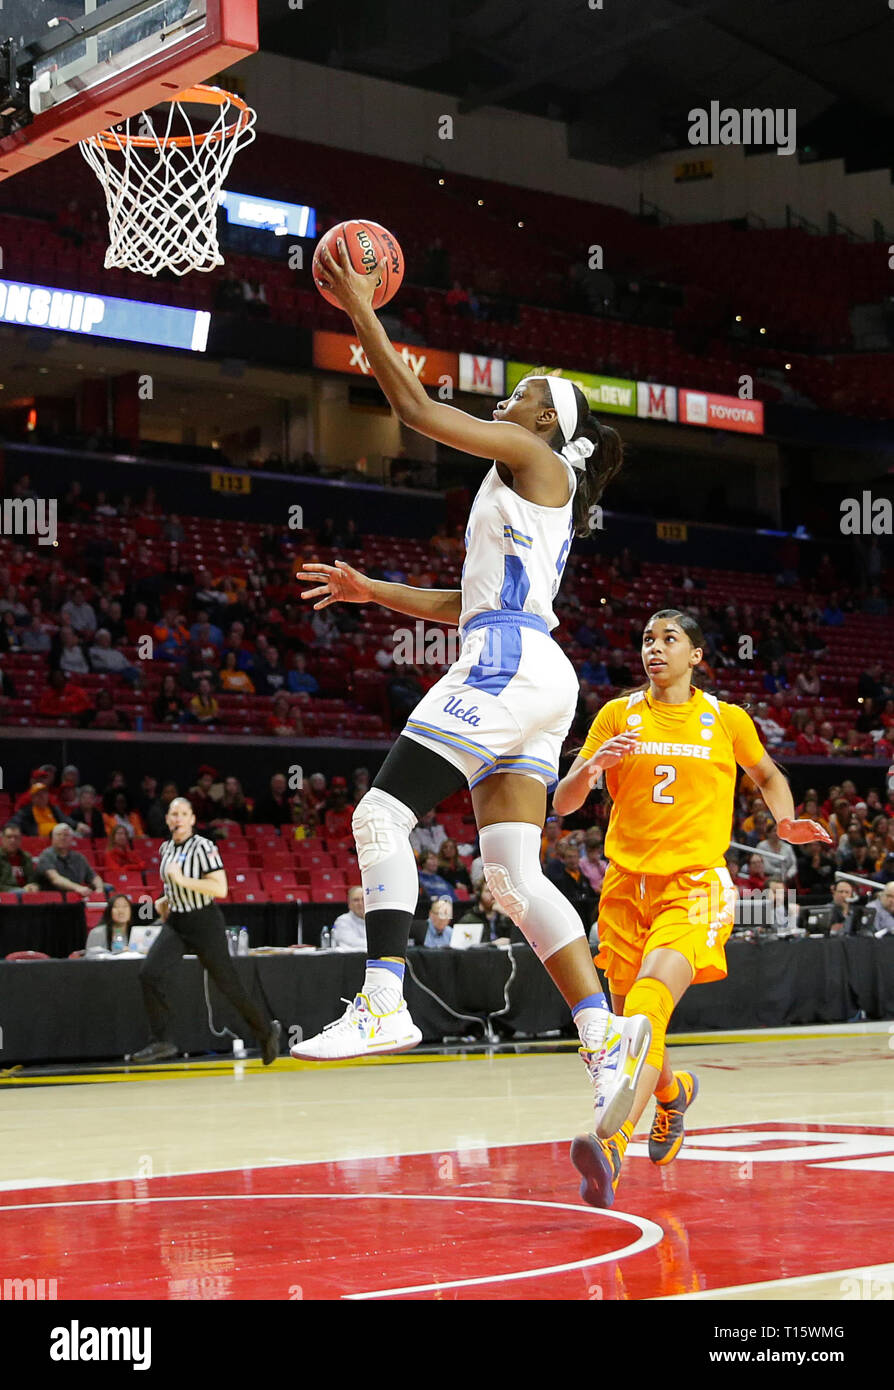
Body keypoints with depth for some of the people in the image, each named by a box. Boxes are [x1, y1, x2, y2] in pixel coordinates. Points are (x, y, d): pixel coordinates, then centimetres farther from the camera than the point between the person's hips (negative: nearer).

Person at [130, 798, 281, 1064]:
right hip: (175, 922, 6)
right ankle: (161, 1042, -8)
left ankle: (267, 1029, 25)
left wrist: (182, 880, -26)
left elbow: (220, 888, -23)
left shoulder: (204, 847, -14)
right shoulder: (166, 848, 9)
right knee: (149, 973, -14)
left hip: (205, 922, -6)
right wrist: (166, 900, 11)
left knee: (228, 983, 3)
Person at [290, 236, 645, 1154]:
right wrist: (371, 591, 31)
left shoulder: (532, 456, 4)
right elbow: (468, 604, 33)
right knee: (513, 875, 0)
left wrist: (360, 312, 3)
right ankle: (608, 1036, -8)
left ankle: (384, 1002, -22)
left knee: (383, 812, -13)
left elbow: (416, 408, -4)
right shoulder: (535, 496, 30)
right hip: (524, 676, 10)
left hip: (510, 664, -10)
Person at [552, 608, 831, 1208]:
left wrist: (787, 823, 5)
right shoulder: (618, 715, 8)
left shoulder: (728, 719, 7)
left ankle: (612, 1144, -40)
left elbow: (768, 776, 26)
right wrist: (592, 767, -17)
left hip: (695, 885, -3)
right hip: (627, 885, 4)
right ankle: (673, 1092, 45)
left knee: (649, 1003, -27)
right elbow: (563, 804, 5)